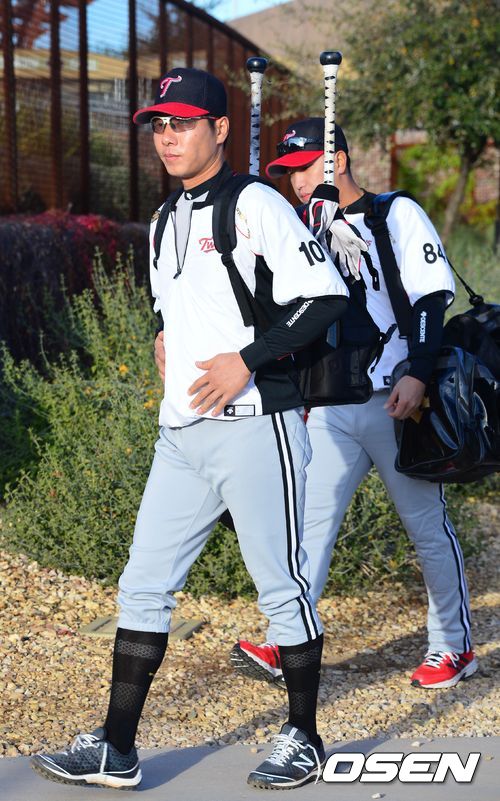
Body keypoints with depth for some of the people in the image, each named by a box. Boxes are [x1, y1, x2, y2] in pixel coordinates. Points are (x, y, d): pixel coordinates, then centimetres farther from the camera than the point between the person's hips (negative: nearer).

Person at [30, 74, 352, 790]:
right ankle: (115, 751, 12)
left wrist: (248, 360, -19)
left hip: (255, 427, -8)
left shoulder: (256, 205, -7)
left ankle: (303, 740, 15)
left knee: (281, 584, 1)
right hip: (182, 433, 8)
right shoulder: (167, 222, 18)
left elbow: (326, 296, -15)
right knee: (143, 586, 6)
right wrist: (177, 350, 13)